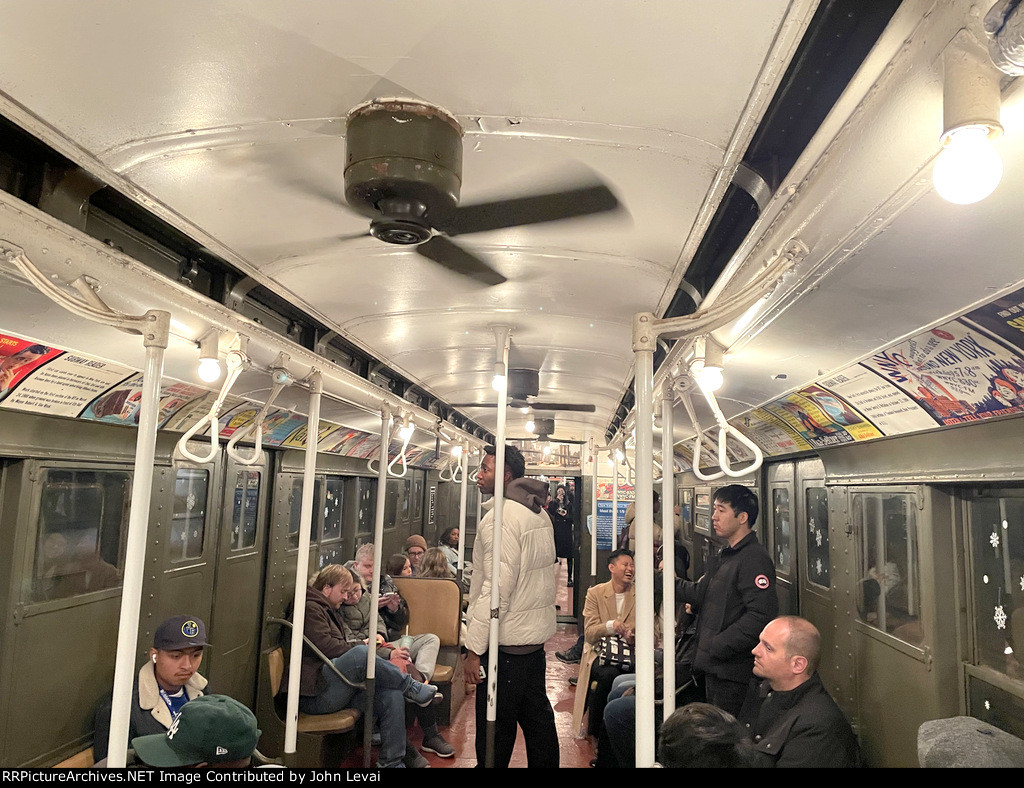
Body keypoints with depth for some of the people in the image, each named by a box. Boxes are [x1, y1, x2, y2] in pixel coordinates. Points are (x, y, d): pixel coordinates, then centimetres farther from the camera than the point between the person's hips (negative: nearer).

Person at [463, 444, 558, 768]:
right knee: (536, 714, 18)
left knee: (495, 727, 2)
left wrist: (474, 647, -20)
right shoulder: (539, 514, 11)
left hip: (506, 641, -9)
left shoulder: (501, 516, -17)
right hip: (536, 634, 9)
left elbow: (498, 587, -23)